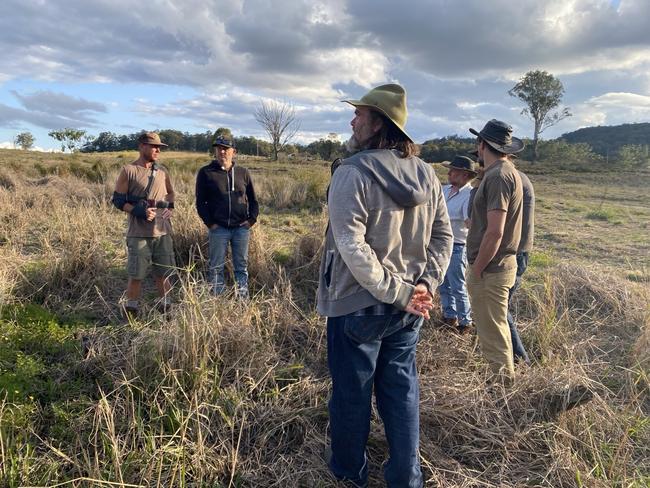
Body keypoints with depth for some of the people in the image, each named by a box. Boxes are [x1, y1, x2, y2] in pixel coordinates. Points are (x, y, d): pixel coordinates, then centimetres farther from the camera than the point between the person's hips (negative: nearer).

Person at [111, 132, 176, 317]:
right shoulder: (128, 171, -4)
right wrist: (139, 211, -18)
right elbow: (118, 200, -5)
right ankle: (131, 312, 15)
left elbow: (171, 192, 25)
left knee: (163, 273, 10)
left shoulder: (162, 171, 11)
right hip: (138, 234, -4)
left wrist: (170, 206, 5)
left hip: (163, 232, 5)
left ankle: (166, 308, 23)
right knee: (136, 275, 2)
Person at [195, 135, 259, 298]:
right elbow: (200, 202, 1)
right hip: (218, 228, -2)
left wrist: (252, 219, 0)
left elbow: (253, 199, 13)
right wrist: (210, 223, -7)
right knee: (216, 267, 4)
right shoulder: (206, 173, 1)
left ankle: (243, 300, 19)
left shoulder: (243, 173, 7)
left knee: (242, 265, 9)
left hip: (242, 228, 2)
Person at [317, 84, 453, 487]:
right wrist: (426, 286, -3)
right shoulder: (426, 174, 2)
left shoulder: (353, 172, -18)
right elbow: (443, 237, 3)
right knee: (401, 390, 18)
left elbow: (353, 248, -25)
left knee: (352, 392, 14)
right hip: (409, 310, 6)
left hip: (358, 306, -5)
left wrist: (398, 293, -19)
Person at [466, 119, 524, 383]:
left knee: (493, 335, 1)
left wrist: (476, 270, -16)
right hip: (500, 264, 10)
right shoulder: (507, 171, 13)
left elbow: (494, 232, -24)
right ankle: (504, 380, 36)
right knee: (496, 329, 22)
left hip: (490, 270, -10)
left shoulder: (498, 176, -18)